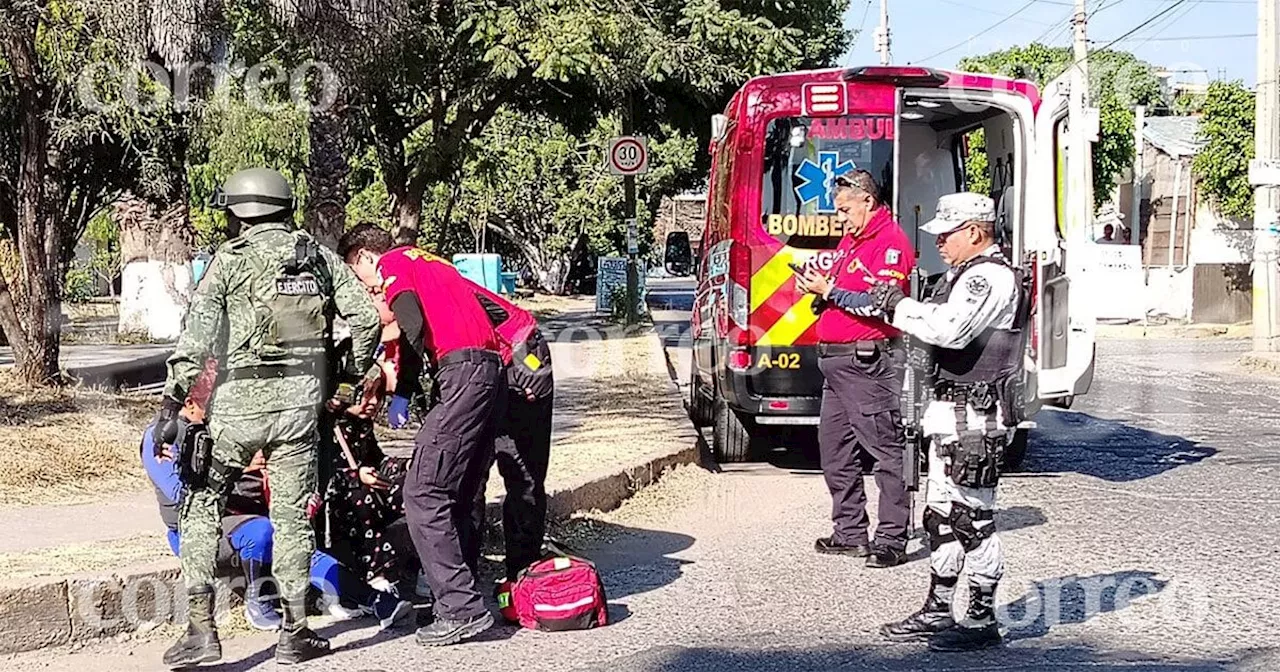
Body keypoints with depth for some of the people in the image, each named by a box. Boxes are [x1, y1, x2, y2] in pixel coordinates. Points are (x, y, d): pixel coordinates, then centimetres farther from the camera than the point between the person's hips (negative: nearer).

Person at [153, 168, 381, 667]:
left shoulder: (230, 258, 0)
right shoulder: (319, 256, 10)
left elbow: (197, 336, -9)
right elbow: (366, 316, 4)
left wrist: (172, 404, -10)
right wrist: (357, 374, 16)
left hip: (239, 401, -3)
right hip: (301, 400, 3)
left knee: (201, 503, 9)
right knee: (292, 514, 10)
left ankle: (200, 627, 3)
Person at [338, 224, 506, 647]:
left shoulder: (393, 264, 5)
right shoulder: (430, 262, 31)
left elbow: (415, 328, -11)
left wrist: (402, 392, 0)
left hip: (461, 371, -9)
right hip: (491, 371, 9)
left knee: (423, 495, -10)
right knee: (457, 498, 14)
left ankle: (461, 611, -14)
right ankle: (463, 599, 15)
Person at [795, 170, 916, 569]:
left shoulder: (890, 241, -10)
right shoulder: (850, 239, 20)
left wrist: (830, 290, -15)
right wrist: (819, 288, 7)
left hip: (869, 362, -11)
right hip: (836, 362, 11)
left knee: (886, 450, -5)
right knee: (834, 449, 13)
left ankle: (892, 539, -2)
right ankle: (850, 533, 21)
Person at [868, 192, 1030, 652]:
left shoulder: (991, 277, -15)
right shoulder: (965, 274, 19)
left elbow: (950, 329, -27)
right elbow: (936, 322, 20)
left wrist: (899, 306, -16)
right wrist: (895, 305, 5)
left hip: (975, 418, -11)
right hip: (951, 412, 11)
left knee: (973, 518, -6)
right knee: (941, 516, 15)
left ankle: (982, 620, 2)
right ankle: (938, 611, 24)